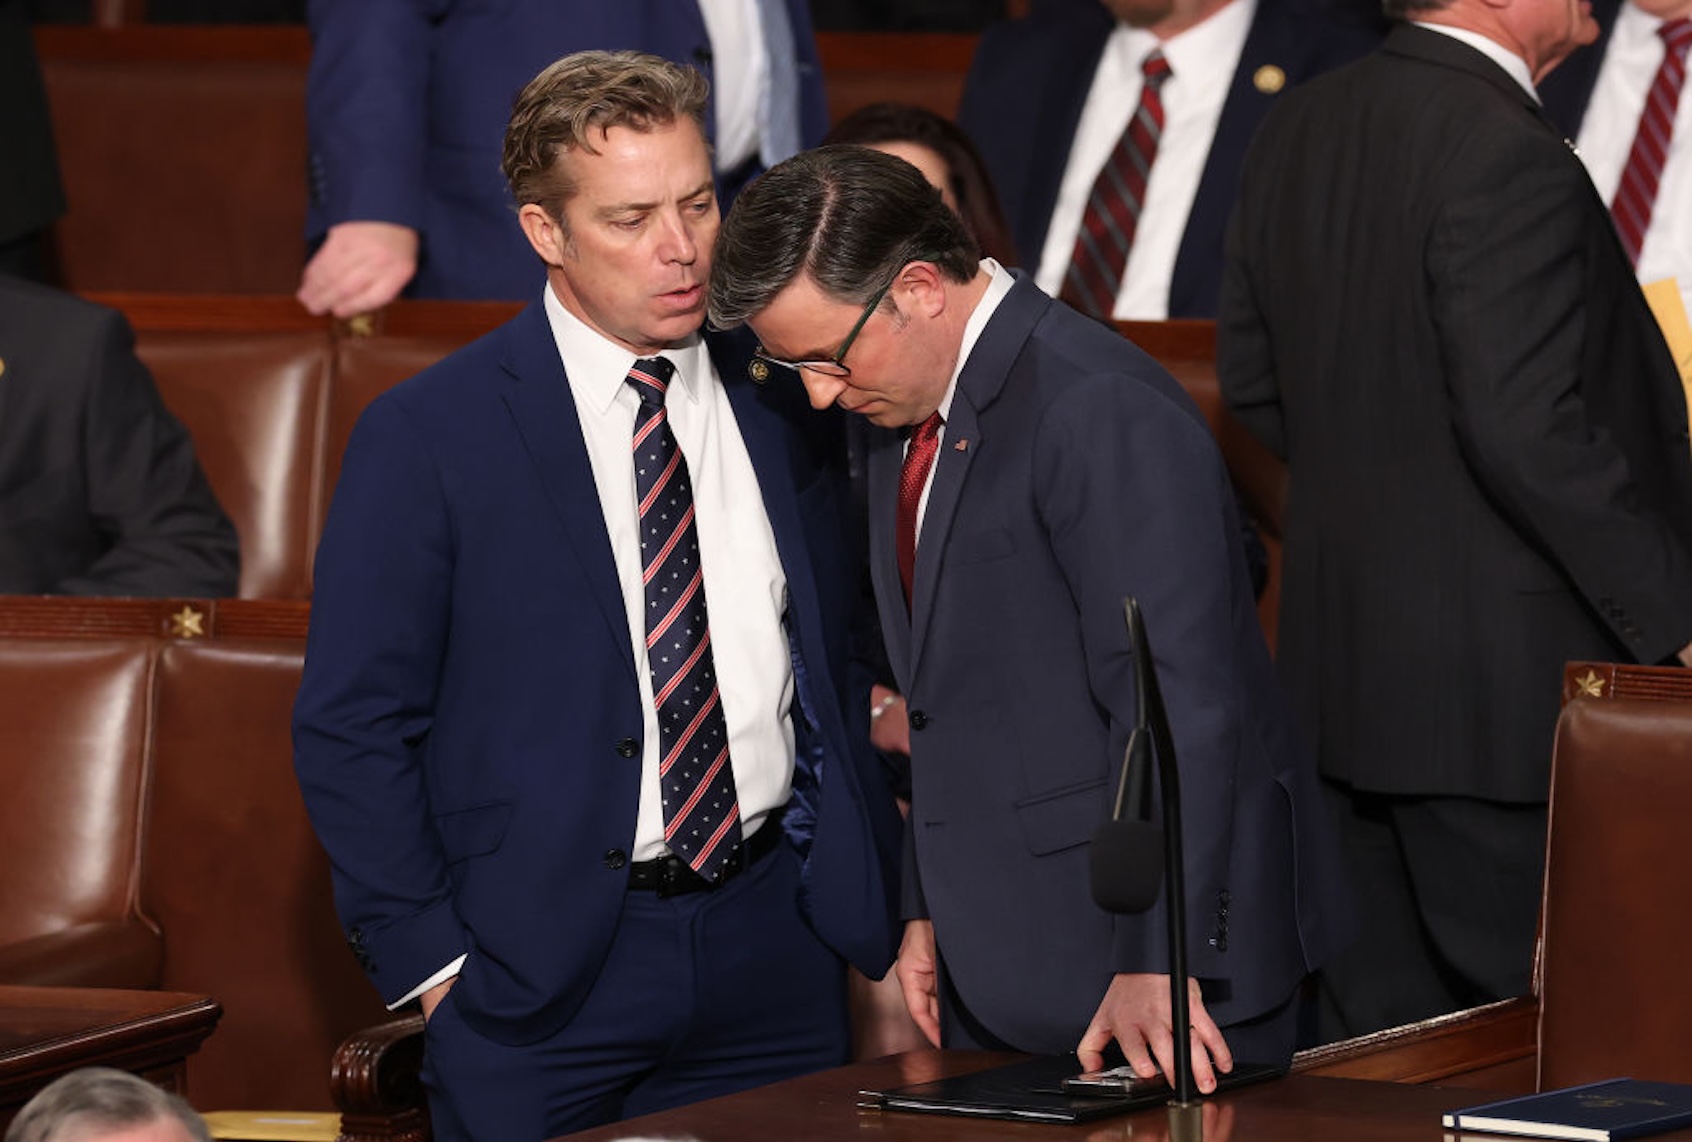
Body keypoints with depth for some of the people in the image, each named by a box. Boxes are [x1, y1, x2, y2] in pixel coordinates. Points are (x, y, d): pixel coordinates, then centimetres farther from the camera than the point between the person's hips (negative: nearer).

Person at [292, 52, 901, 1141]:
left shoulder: (784, 407, 8)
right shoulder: (427, 437, -5)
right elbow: (350, 728, -5)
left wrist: (885, 919, 7)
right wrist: (432, 963, -10)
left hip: (775, 954, 4)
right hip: (540, 975, -3)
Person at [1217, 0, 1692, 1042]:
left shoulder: (1301, 132, 8)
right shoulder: (1508, 157, -19)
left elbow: (1253, 376, 17)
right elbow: (1528, 432, -24)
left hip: (1342, 660, 9)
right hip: (1504, 685, -9)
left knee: (1374, 1038, 13)